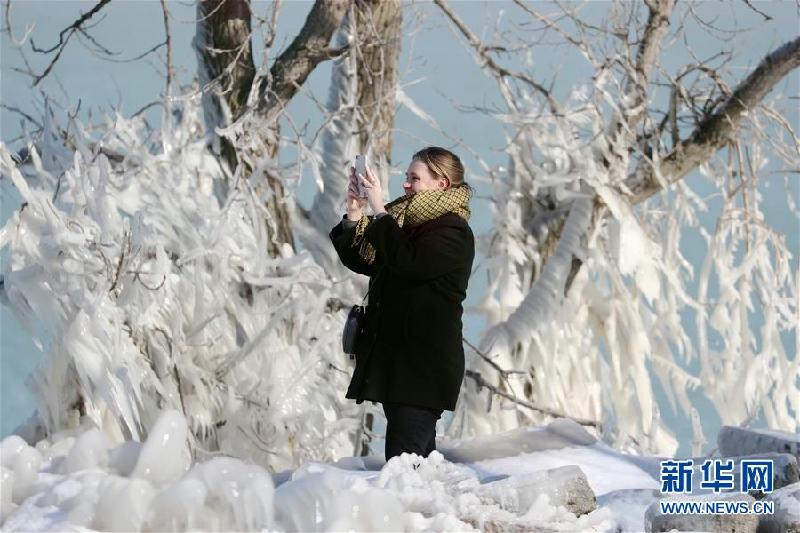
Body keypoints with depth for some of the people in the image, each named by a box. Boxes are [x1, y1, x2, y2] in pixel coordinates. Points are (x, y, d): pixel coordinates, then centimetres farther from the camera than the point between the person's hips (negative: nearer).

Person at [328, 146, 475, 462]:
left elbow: (408, 262, -25)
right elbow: (361, 261, 18)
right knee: (420, 451, 11)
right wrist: (354, 215, 4)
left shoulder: (453, 232, -9)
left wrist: (380, 211, -19)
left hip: (425, 362, -9)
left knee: (403, 457, -18)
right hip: (394, 353, 9)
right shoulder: (408, 222, 18)